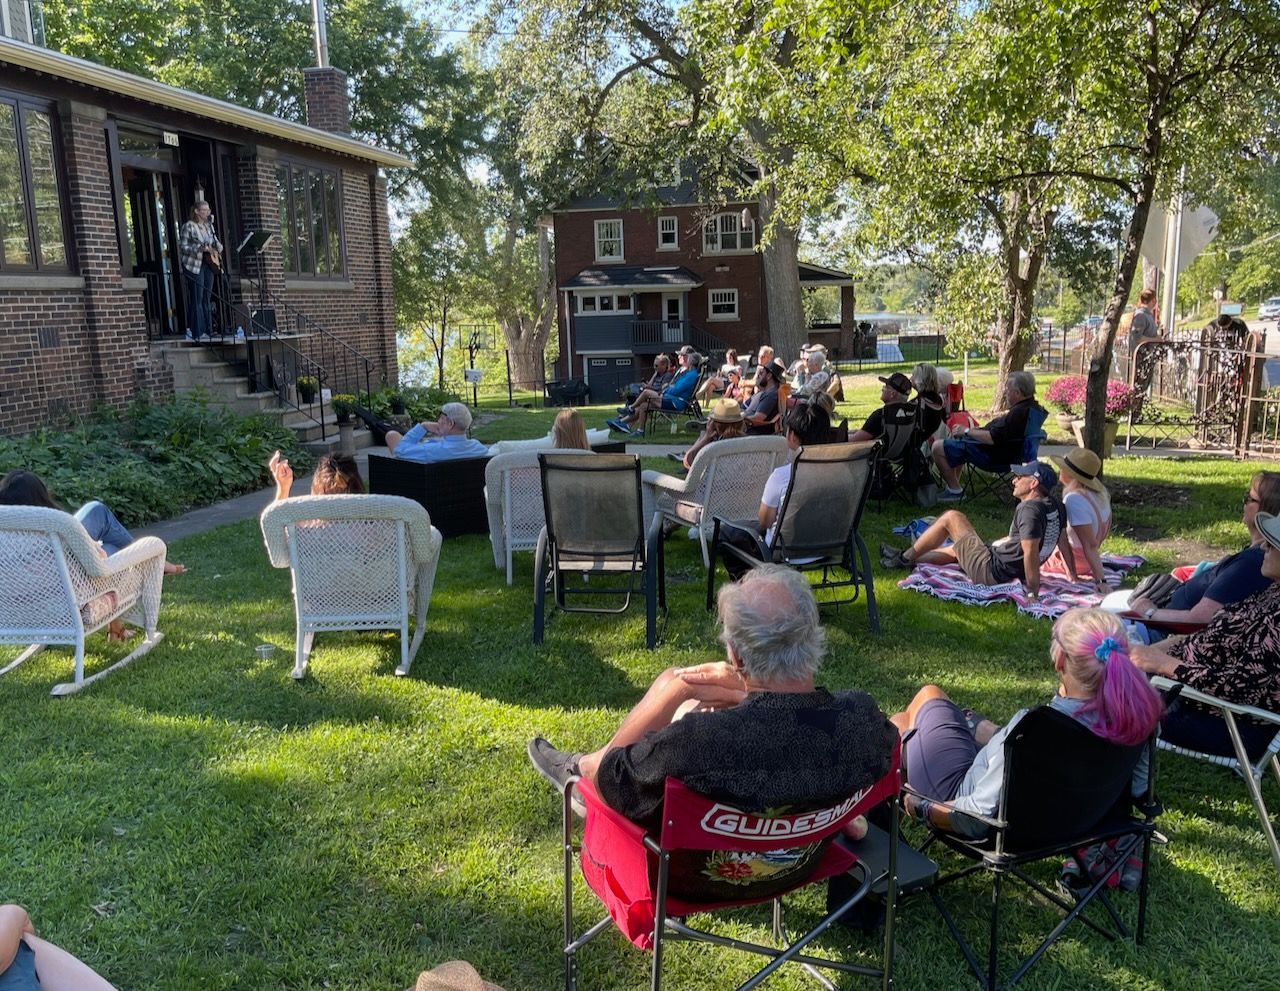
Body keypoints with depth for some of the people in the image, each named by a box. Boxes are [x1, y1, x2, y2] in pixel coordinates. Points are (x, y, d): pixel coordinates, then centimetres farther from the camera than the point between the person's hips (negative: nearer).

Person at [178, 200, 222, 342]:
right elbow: (182, 248, -10)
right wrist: (200, 248, -23)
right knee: (197, 299, -7)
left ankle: (208, 330, 12)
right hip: (194, 266, -6)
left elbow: (216, 242, 25)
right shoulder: (189, 226, -7)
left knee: (207, 298, 7)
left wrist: (218, 247, 2)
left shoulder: (209, 226, 12)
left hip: (209, 265, 6)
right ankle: (198, 333, -5)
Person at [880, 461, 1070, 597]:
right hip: (1015, 573, 9)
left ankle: (905, 558, 14)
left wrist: (1033, 592, -26)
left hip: (990, 571, -9)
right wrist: (1073, 577, 19)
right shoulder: (1055, 507, 2)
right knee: (956, 548, 30)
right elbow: (1064, 543, 10)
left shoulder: (1029, 510, -25)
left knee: (951, 517, 2)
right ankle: (910, 559, 44)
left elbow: (1031, 553, -30)